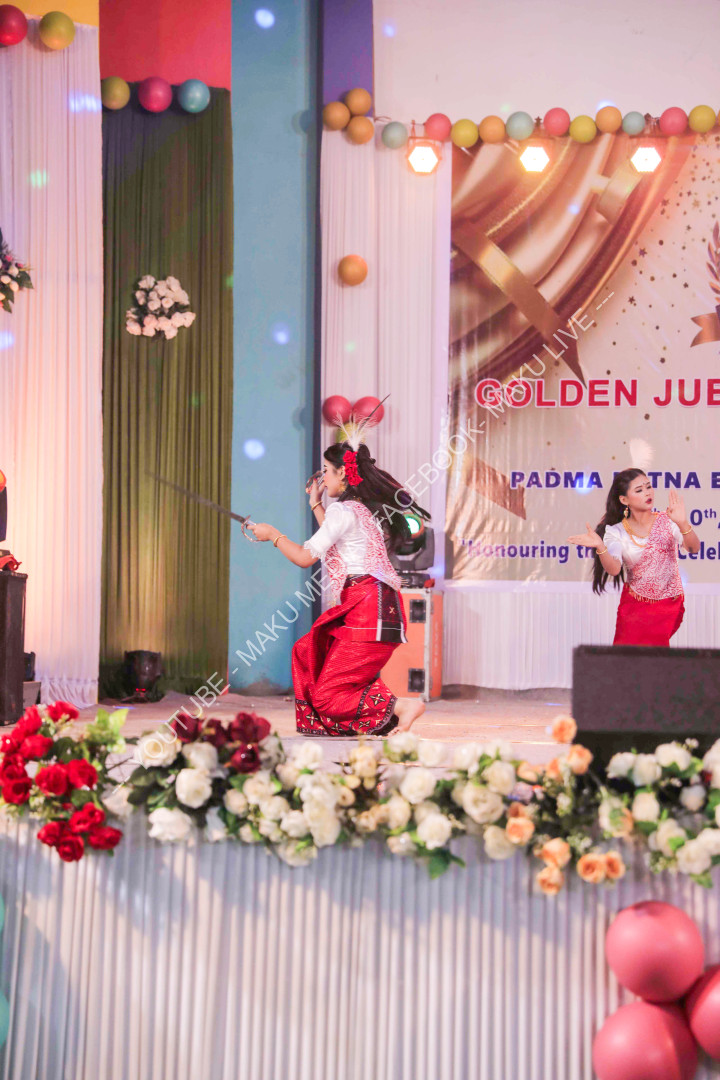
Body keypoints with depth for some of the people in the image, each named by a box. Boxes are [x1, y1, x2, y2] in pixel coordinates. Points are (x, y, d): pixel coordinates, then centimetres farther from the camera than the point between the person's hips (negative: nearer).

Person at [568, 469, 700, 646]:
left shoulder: (667, 521, -6)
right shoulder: (616, 532, -6)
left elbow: (694, 548, -21)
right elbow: (614, 569, -21)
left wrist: (682, 524, -40)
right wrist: (600, 546, -40)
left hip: (669, 606, 0)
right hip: (634, 606, 0)